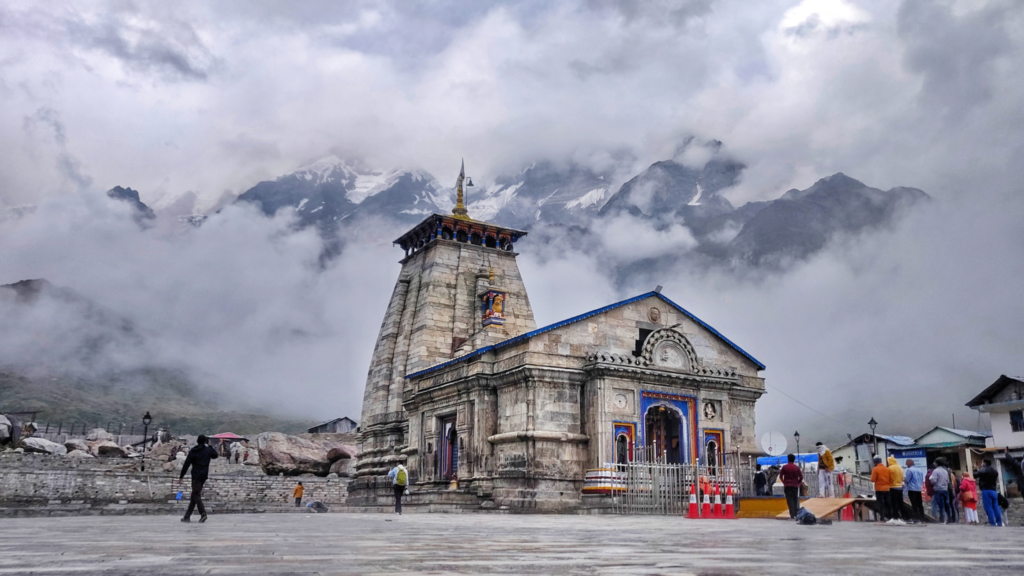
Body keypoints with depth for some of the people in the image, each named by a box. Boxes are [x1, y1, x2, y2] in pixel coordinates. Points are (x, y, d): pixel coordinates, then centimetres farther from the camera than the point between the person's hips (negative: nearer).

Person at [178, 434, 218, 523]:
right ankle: (187, 516, 12)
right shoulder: (208, 450, 4)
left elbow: (186, 464, -7)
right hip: (204, 475, 4)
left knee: (196, 495, -4)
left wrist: (181, 476, -3)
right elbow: (215, 455, 25)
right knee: (195, 495, 10)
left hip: (196, 476, -4)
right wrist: (210, 446, 25)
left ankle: (203, 513, -17)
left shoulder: (193, 451, -5)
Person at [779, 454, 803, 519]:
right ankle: (796, 514, 10)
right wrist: (798, 483, 13)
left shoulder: (784, 467, -2)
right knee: (795, 500, 11)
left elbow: (780, 476, -2)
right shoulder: (797, 467, 0)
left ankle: (792, 514, -9)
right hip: (795, 486, 1)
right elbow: (801, 477, -2)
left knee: (790, 500, -2)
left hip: (787, 486, -1)